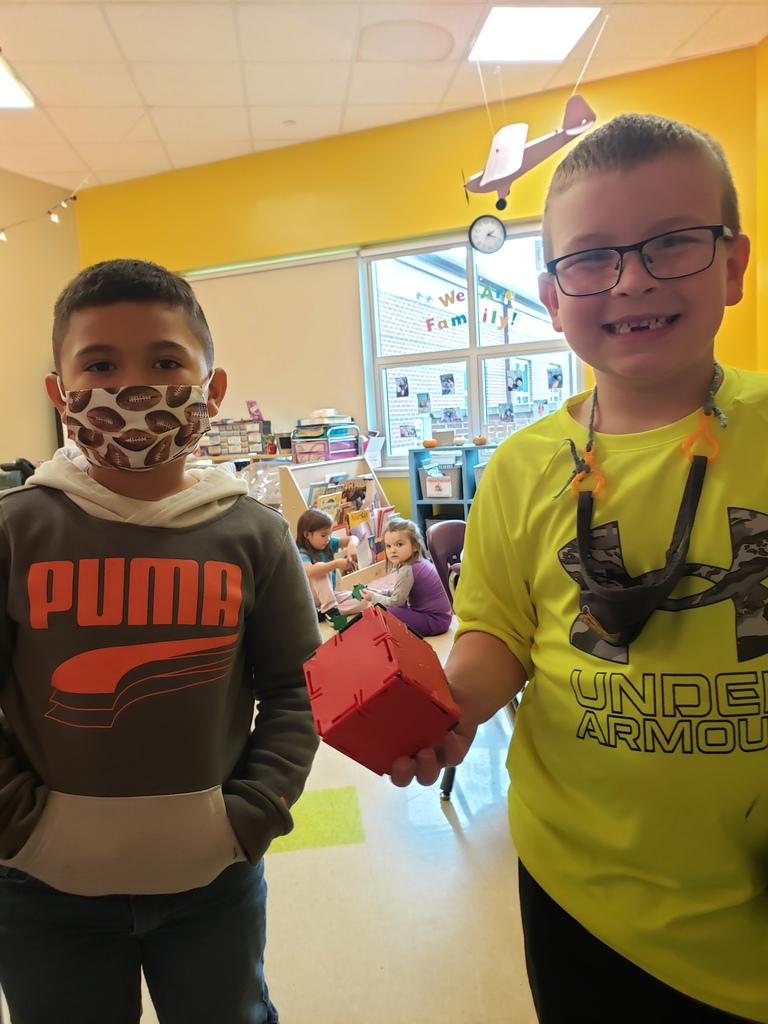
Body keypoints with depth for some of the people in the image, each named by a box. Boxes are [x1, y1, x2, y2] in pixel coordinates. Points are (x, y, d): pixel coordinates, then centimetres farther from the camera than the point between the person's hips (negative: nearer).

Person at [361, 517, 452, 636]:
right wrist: (381, 592, 15)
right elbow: (402, 591, 20)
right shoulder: (420, 562, 5)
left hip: (434, 620, -10)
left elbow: (396, 602, -15)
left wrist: (373, 598, -1)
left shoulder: (407, 571, -22)